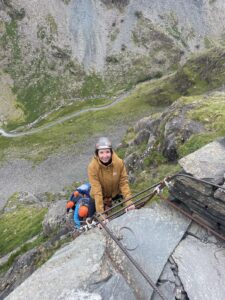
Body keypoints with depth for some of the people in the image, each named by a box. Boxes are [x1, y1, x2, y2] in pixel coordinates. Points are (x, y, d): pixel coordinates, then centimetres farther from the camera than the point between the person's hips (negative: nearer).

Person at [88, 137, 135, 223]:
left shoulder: (119, 162, -28)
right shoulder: (92, 166, -33)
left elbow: (124, 182, -21)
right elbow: (96, 190, -34)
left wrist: (128, 202, -29)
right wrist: (101, 212, -36)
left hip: (115, 192, 2)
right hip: (101, 195, -1)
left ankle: (108, 201, 39)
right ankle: (105, 203, 30)